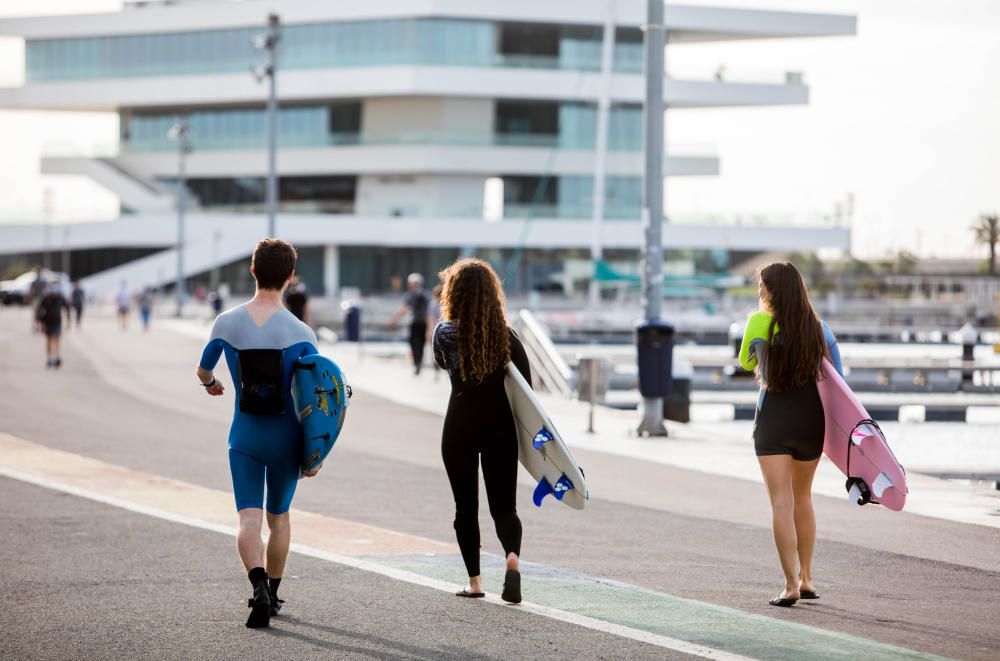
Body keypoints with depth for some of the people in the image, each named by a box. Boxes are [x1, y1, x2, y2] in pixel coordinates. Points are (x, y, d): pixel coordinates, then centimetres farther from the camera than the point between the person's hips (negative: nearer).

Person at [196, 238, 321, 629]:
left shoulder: (227, 324, -6)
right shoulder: (301, 333, -12)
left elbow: (203, 370, 11)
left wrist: (211, 385, 35)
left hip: (244, 437, 0)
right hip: (287, 440, 0)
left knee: (249, 518, -4)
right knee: (278, 516, 18)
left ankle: (259, 585, -28)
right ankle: (272, 594, 28)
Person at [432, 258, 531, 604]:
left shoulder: (445, 333, -7)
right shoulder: (506, 336, -3)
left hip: (460, 426, -1)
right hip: (500, 426, 1)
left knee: (466, 506, 10)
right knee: (503, 504, 6)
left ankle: (474, 581, 9)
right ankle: (513, 557, -22)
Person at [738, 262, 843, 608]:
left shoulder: (760, 323, -8)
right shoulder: (818, 327, 2)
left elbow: (746, 362, 9)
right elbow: (836, 380, 2)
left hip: (773, 419, -4)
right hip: (812, 419, 4)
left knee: (782, 503, -6)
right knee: (803, 497, 20)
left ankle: (791, 585, -15)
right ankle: (806, 578, 25)